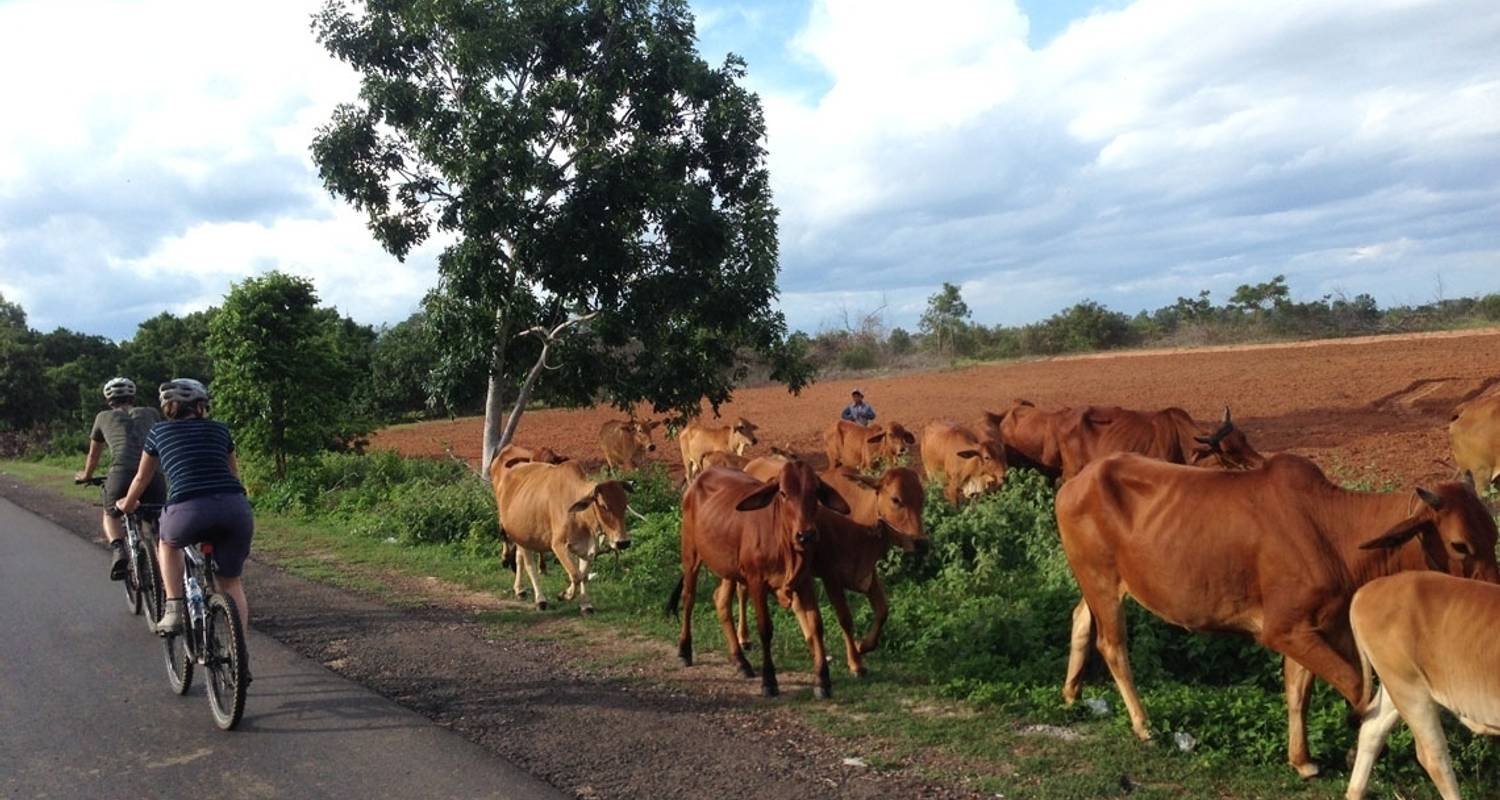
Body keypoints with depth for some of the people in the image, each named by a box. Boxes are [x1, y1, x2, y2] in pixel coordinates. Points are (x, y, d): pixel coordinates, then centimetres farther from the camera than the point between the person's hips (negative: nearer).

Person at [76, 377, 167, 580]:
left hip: (121, 473, -1)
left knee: (111, 516, 26)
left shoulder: (104, 417, 25)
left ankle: (118, 551, -2)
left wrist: (86, 476, 57)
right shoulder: (150, 413, 27)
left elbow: (94, 454, 38)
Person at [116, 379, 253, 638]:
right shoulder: (219, 430, 23)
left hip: (189, 510, -1)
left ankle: (173, 610, 21)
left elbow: (142, 479, 35)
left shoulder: (158, 433, 21)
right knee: (231, 582, 18)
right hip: (235, 509, 1)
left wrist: (127, 504, 55)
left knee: (168, 542, 35)